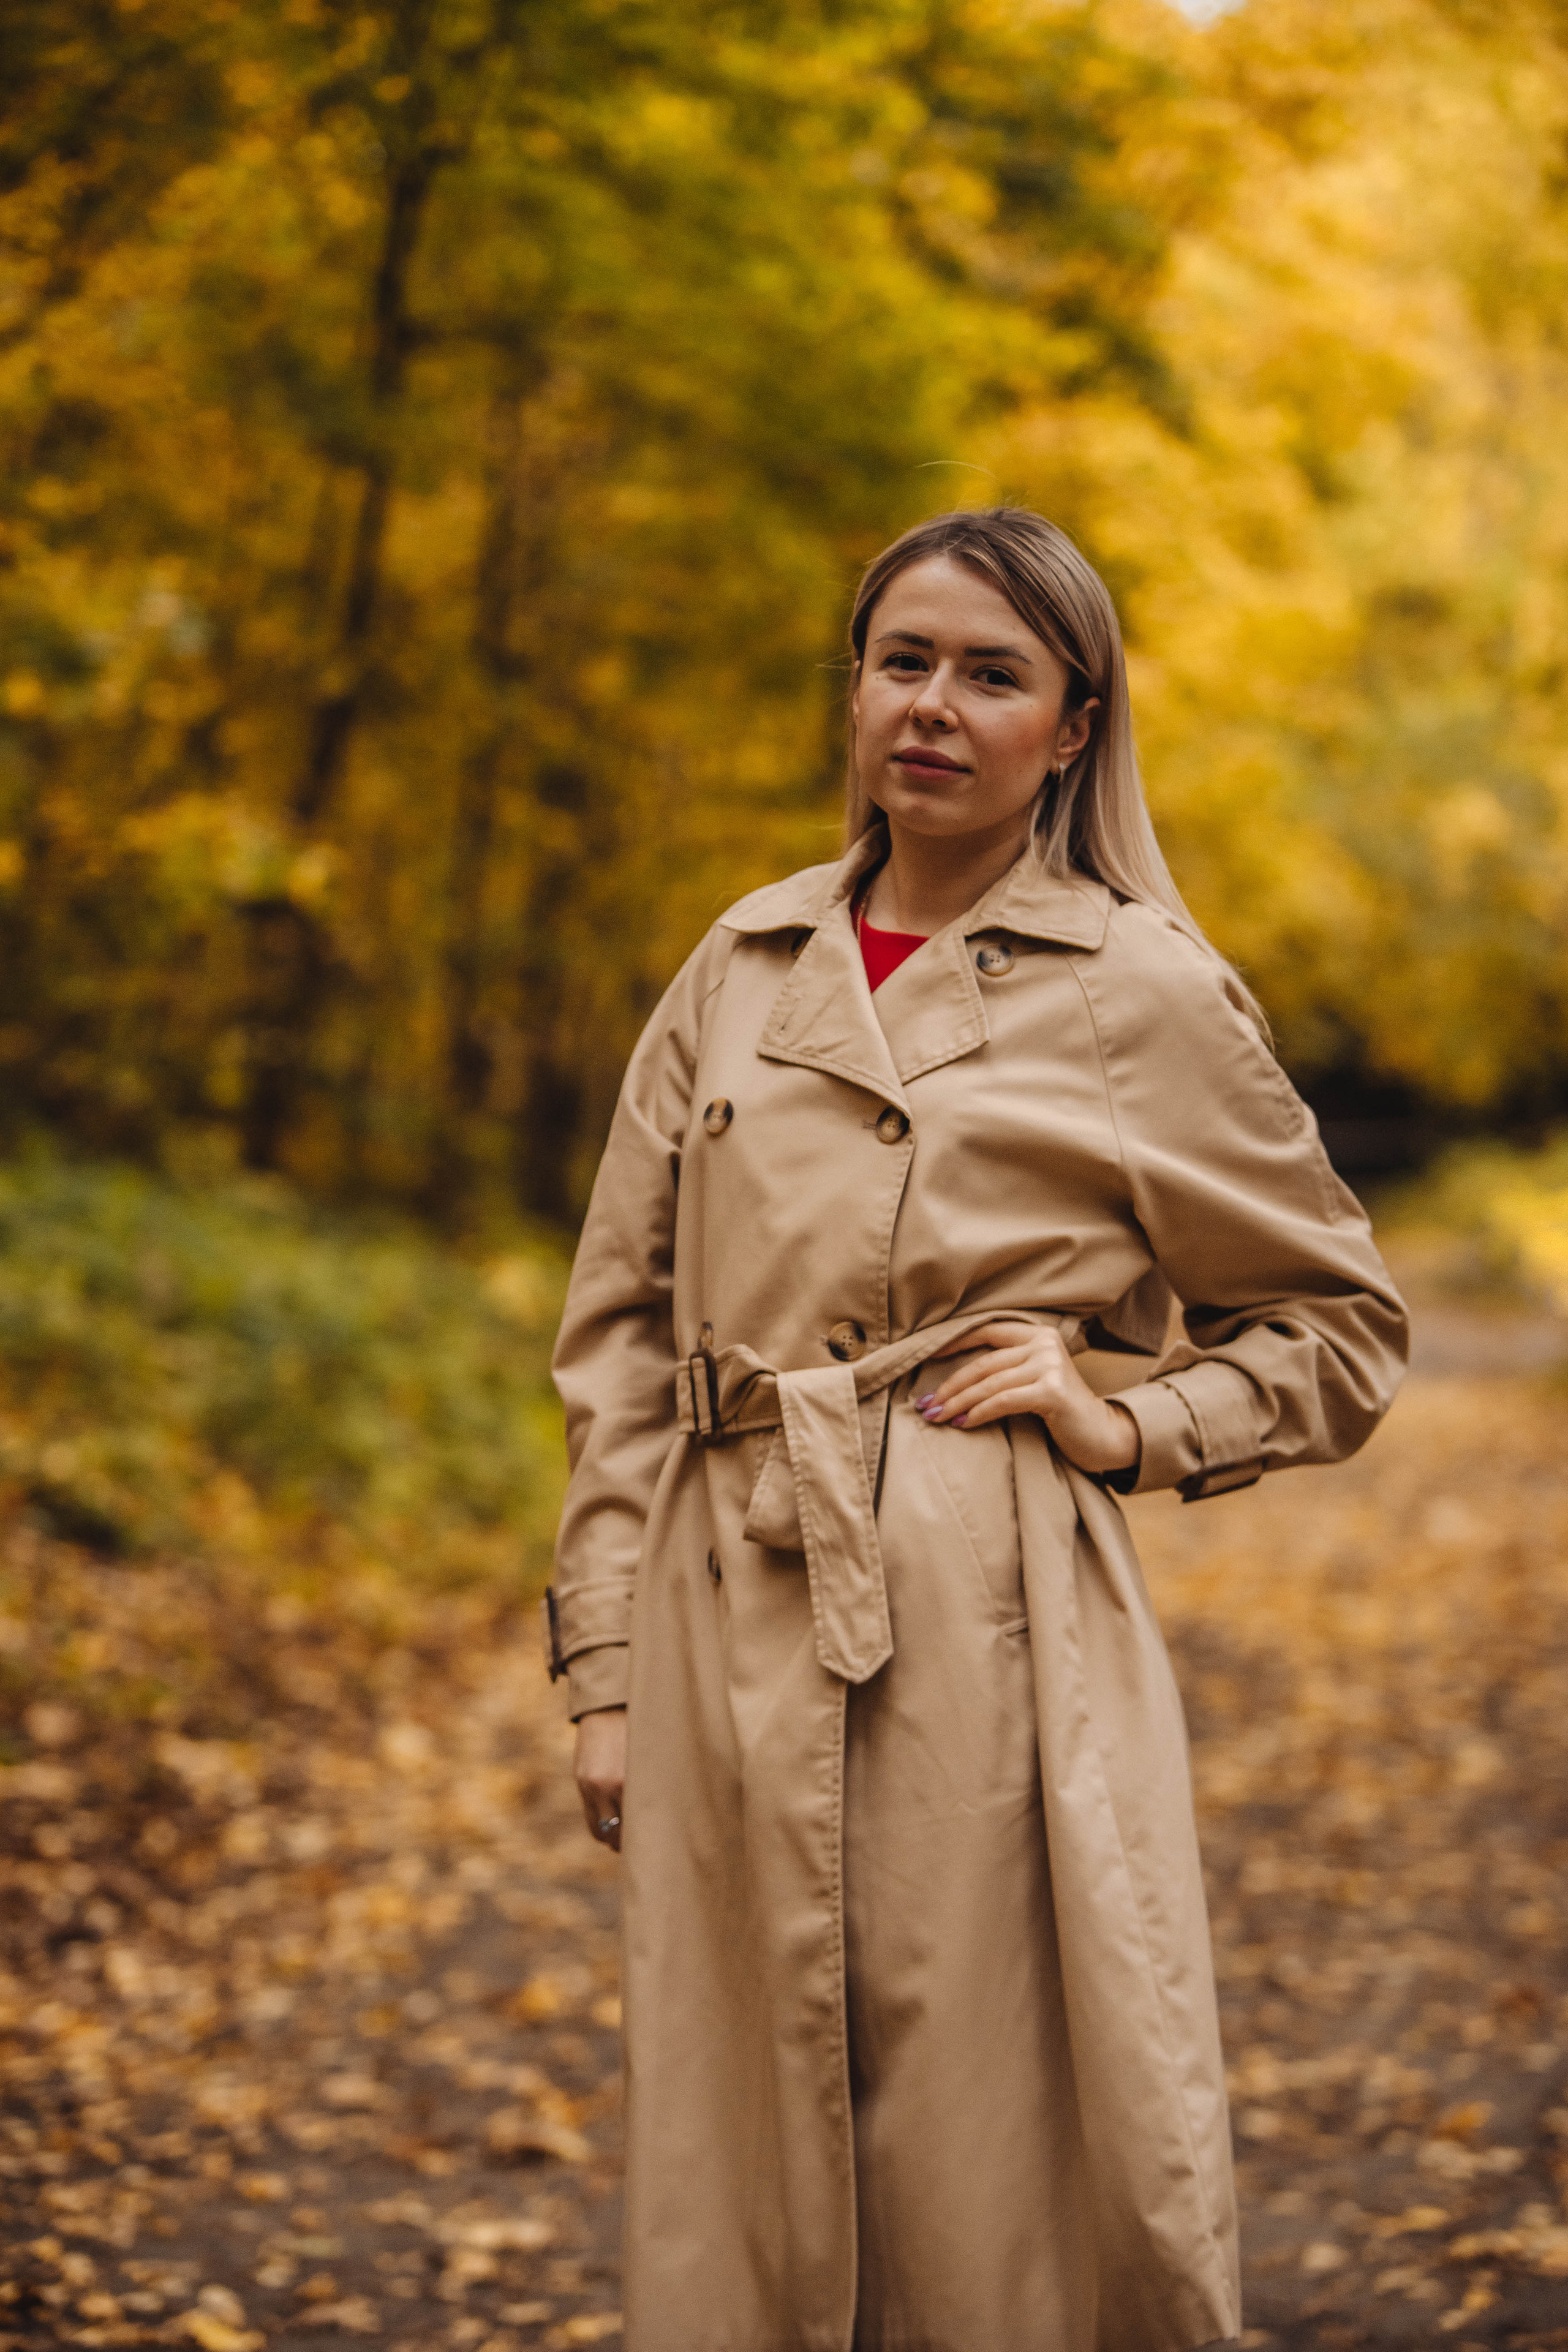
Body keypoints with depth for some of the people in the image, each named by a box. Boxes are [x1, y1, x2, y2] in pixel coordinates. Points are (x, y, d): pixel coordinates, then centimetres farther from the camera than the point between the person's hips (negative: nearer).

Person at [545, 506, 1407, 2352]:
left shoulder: (1148, 998, 1)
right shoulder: (743, 970, 11)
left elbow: (1341, 1330, 10)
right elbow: (620, 1334, 12)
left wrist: (1124, 1425, -6)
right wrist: (605, 1665, 6)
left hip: (997, 1635, -3)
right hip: (733, 1638, 4)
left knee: (1004, 2188, 0)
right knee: (735, 2197, 8)